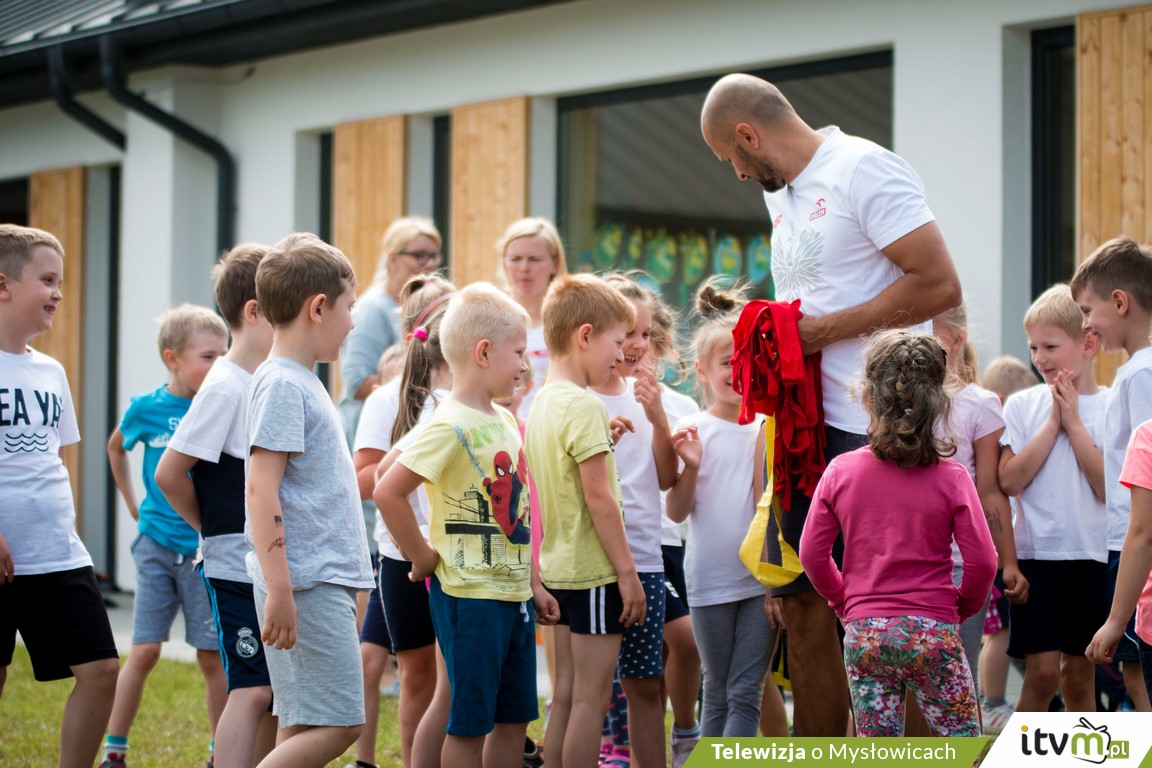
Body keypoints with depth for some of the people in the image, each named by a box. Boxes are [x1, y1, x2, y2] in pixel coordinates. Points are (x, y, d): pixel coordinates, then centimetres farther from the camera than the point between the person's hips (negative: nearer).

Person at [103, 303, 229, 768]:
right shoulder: (146, 409, -2)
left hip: (208, 549, 0)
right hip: (157, 545, 0)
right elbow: (116, 448, 20)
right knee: (144, 651, -2)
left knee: (213, 657, 3)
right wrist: (133, 505, 16)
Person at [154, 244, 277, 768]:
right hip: (236, 567, -8)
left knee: (278, 692, 10)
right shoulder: (224, 388, -14)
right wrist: (213, 528, -4)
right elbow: (169, 472, -15)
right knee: (252, 690, -13)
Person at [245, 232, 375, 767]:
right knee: (337, 724, -12)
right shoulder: (282, 385, -12)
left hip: (324, 582, 10)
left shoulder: (302, 382, 18)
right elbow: (261, 487, -19)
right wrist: (279, 590, -23)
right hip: (307, 584, -10)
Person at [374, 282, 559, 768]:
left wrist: (533, 583, 18)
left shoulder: (505, 422, 12)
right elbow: (387, 493, -21)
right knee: (470, 723, -2)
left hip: (513, 595, 8)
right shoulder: (452, 426, -15)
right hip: (468, 596, -8)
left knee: (513, 719, 12)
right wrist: (424, 558, -14)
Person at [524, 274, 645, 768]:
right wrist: (626, 571, -15)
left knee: (566, 696, 12)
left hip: (559, 568, 9)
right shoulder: (585, 407, -17)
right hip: (594, 571, -9)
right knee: (592, 697, -4)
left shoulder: (542, 402, 11)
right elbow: (598, 498, -18)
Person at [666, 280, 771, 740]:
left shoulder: (767, 429, 2)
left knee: (745, 694, -2)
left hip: (761, 576, 1)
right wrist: (690, 468, -19)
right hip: (710, 580, -1)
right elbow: (677, 512, -3)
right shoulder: (693, 431, -2)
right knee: (717, 694, 9)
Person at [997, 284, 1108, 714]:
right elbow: (1010, 481, -8)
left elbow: (1109, 488, -10)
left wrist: (1074, 423, -9)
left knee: (1079, 675, 8)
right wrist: (1053, 423, -8)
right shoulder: (1022, 406, 4)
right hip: (1036, 553, -1)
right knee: (1042, 670, -8)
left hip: (1091, 555, 1)